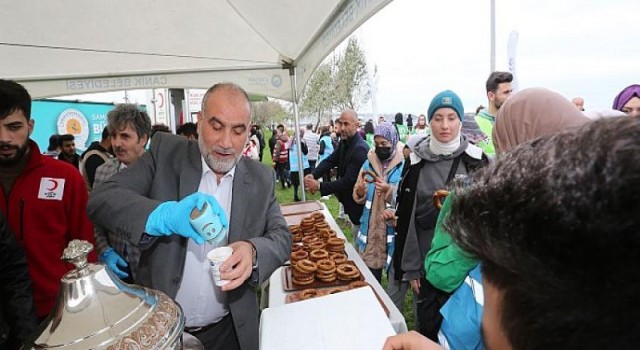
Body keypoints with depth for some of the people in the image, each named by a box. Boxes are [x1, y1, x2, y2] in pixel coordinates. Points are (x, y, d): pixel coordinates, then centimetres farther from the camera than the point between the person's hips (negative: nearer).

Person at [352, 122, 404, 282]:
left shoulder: (404, 164, -9)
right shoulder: (369, 163, 6)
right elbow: (358, 198, 7)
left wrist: (390, 190, -29)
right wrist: (360, 190, -14)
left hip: (393, 228, -4)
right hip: (371, 226, 4)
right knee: (369, 267, 13)